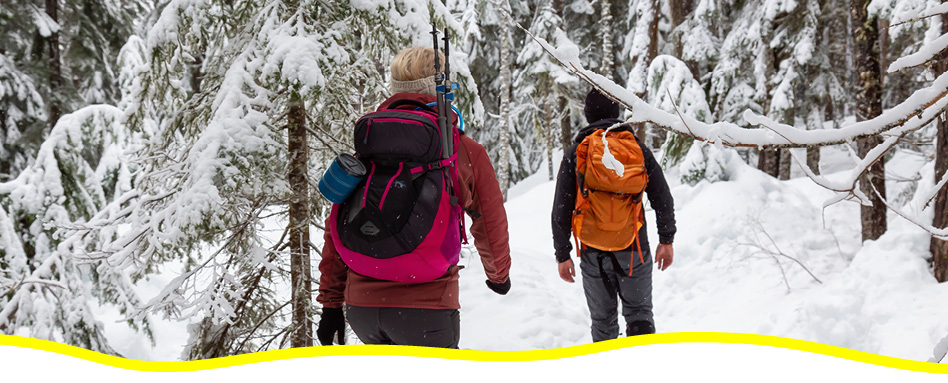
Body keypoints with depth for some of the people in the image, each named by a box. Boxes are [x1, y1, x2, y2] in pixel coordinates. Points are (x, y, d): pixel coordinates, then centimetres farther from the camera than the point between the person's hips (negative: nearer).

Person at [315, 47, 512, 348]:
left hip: (360, 304, 4)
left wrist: (331, 302, 16)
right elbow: (491, 226, 14)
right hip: (427, 306, -4)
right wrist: (499, 275, 34)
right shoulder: (467, 153, 0)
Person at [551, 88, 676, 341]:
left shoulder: (575, 154, -1)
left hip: (593, 253, 0)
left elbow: (561, 210, -3)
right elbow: (663, 199, 2)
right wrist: (666, 240, 12)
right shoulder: (637, 149, 1)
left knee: (603, 318, 14)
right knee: (639, 312, 11)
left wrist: (562, 254, 3)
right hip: (634, 249, 0)